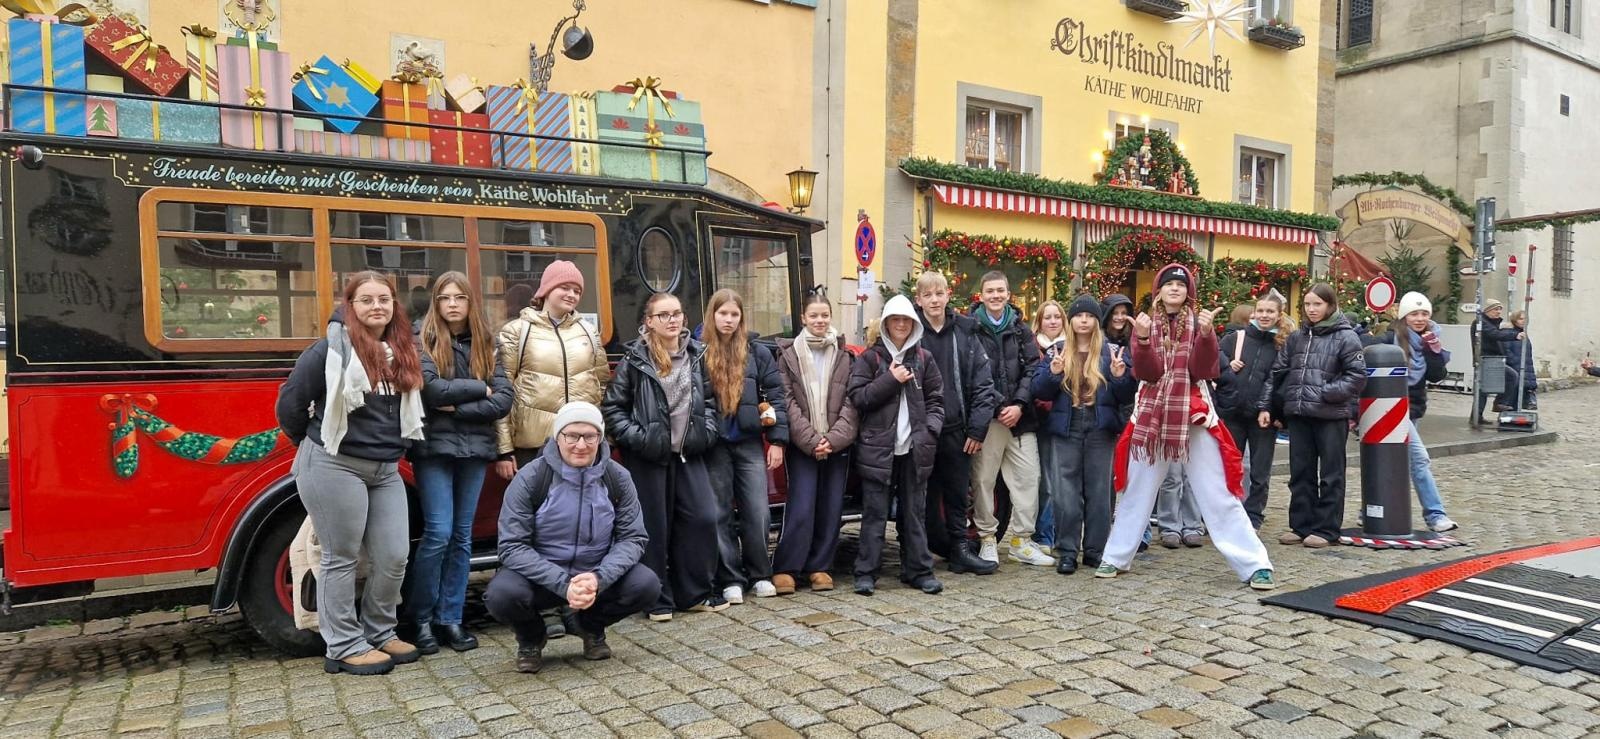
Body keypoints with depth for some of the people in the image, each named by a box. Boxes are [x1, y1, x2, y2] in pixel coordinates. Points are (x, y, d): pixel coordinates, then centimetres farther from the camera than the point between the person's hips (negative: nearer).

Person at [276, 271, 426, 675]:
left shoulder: (402, 351, 9)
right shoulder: (332, 348, -10)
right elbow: (290, 402, -5)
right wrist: (315, 445, 8)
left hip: (386, 470, 6)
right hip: (335, 467, -6)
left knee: (393, 557, 7)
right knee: (342, 559, 4)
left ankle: (380, 634, 25)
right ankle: (344, 647, 15)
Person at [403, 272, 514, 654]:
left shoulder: (486, 344, 9)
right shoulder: (423, 341, -1)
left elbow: (503, 400, -1)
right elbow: (431, 389, -16)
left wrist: (458, 408, -10)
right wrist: (478, 387, -7)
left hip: (474, 450, 4)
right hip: (434, 448, -4)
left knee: (462, 536, 7)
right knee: (438, 533, -8)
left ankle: (449, 618, 17)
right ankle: (418, 619, 9)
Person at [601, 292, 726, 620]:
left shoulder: (697, 355, 7)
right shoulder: (635, 359, -5)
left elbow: (710, 399, 15)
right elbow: (613, 407, -3)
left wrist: (708, 430, 1)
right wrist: (635, 438, -12)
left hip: (688, 454, 4)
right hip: (648, 456, -4)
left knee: (703, 517, 0)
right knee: (655, 525, 2)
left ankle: (696, 593, 15)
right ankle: (659, 598, 16)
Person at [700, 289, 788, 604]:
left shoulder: (757, 351, 4)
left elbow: (776, 397, 5)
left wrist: (777, 440, 0)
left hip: (750, 443, 1)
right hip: (714, 445, -1)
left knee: (757, 512, 2)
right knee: (721, 513, 5)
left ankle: (760, 575, 18)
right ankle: (731, 579, 15)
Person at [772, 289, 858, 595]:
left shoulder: (845, 356, 8)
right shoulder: (788, 354, 2)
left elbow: (851, 402, 2)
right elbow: (787, 402, -5)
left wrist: (833, 438, -10)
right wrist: (811, 440, -12)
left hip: (838, 445, 3)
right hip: (802, 446, -3)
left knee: (831, 509, 6)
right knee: (801, 509, -8)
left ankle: (820, 567, 18)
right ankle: (784, 569, 3)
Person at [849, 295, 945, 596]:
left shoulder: (923, 358, 11)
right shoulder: (870, 357, 3)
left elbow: (935, 398, 12)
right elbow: (857, 397, -4)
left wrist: (930, 430, -2)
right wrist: (890, 380, -11)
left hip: (914, 447, 3)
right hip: (878, 446, -2)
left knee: (913, 511, 10)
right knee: (874, 513, 0)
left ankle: (918, 570, 17)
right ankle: (866, 573, 6)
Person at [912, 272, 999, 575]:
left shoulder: (965, 331, 5)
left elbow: (983, 382, 4)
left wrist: (977, 428, -2)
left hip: (957, 430, 2)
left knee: (958, 493, 10)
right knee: (925, 495, 4)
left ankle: (960, 548, 22)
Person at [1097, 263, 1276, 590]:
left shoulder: (1199, 322, 2)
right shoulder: (1145, 323, 4)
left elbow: (1202, 371, -11)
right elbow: (1147, 374, -9)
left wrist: (1206, 335, -25)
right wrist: (1143, 339, -24)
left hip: (1193, 416, -1)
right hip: (1151, 416, 2)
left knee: (1218, 494, -3)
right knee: (1136, 490, 10)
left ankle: (1255, 565, 2)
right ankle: (1116, 557, 21)